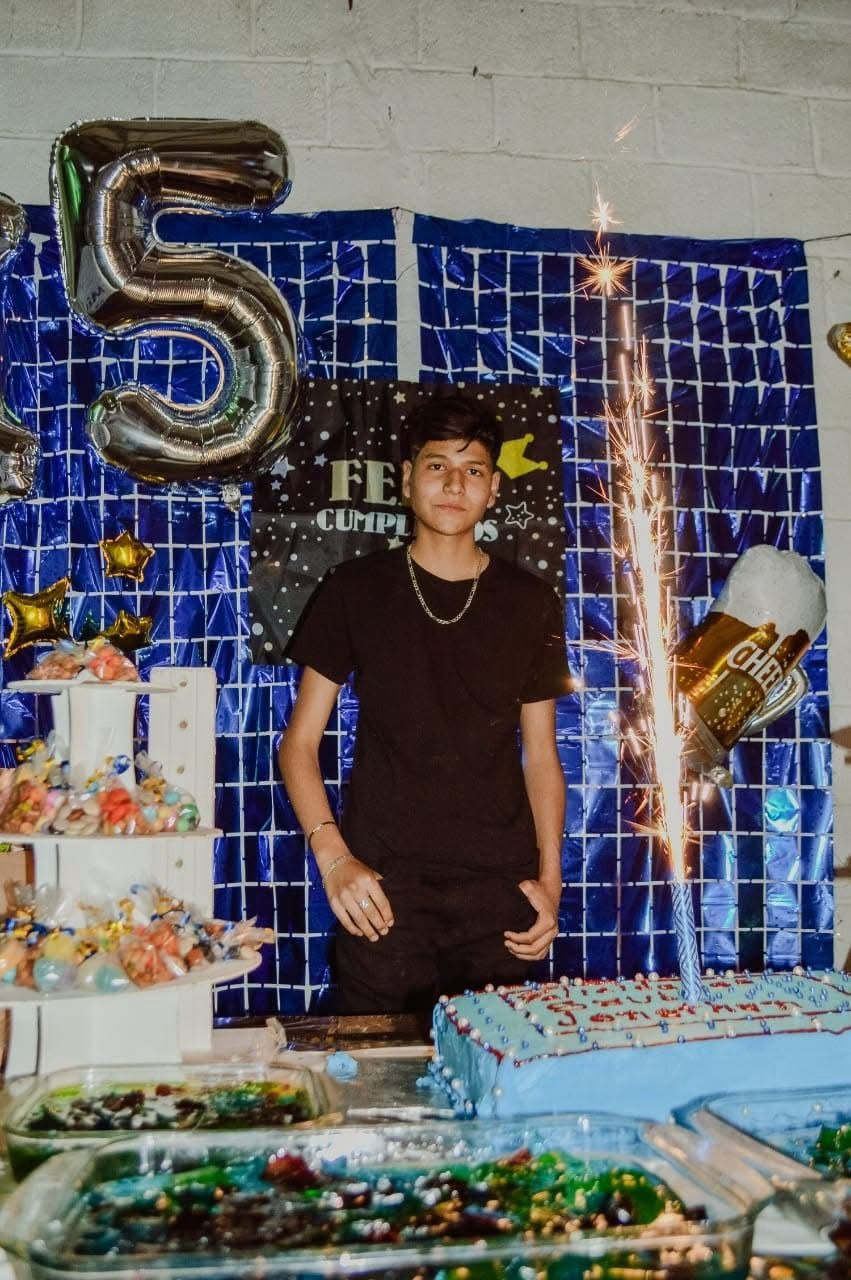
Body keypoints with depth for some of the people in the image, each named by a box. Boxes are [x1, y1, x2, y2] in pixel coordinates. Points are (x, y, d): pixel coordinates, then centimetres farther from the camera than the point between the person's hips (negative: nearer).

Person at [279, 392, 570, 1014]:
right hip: (384, 887, -1)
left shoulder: (531, 603, 8)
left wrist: (550, 879, 1)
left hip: (500, 891, 2)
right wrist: (332, 855, -9)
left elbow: (540, 756, 11)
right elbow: (300, 742, 4)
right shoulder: (355, 590, 3)